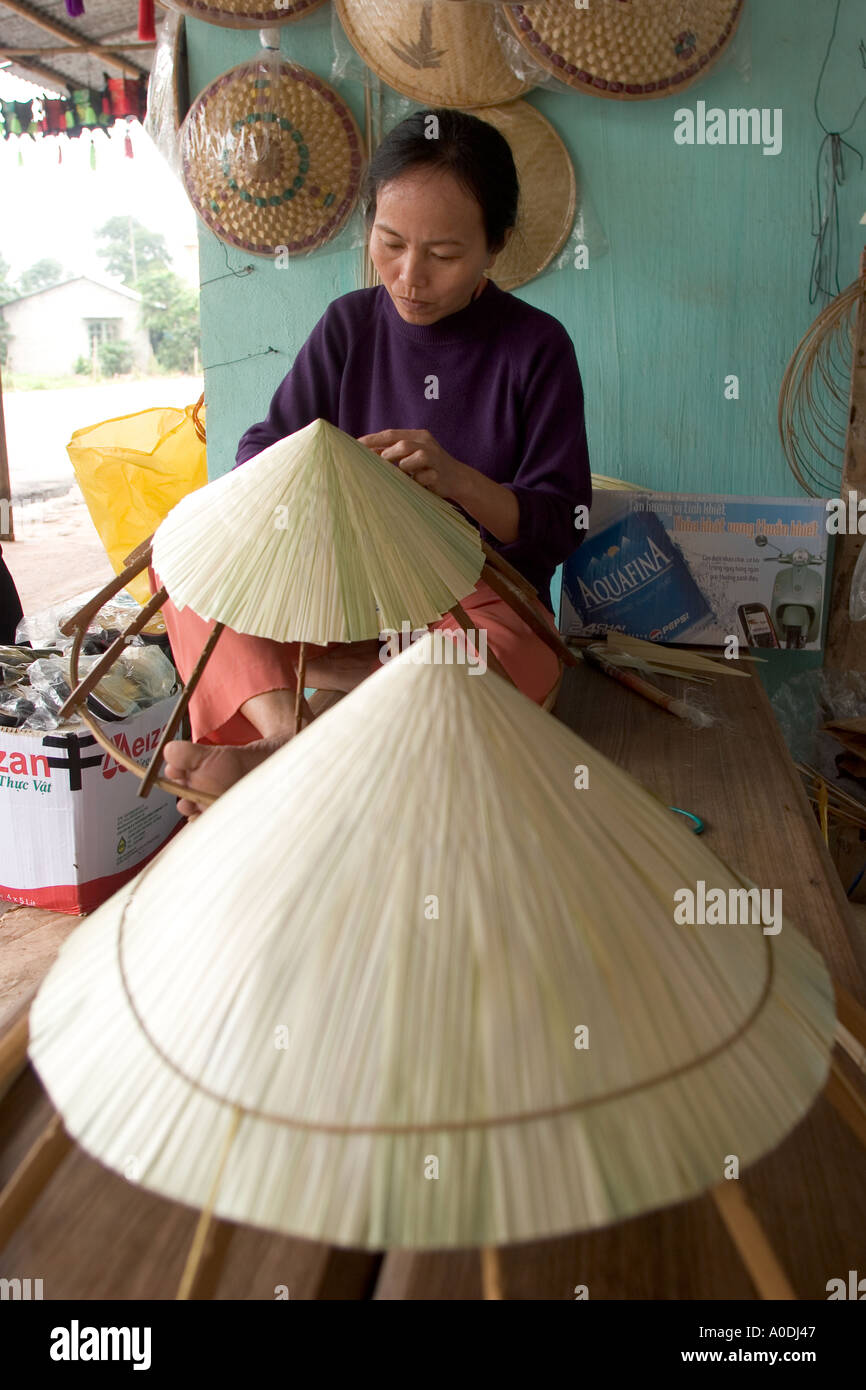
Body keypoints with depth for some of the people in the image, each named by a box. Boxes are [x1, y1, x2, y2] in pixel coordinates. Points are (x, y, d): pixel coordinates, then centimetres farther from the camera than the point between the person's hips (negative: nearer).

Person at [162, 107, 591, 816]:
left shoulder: (537, 346, -5)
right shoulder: (351, 322, 4)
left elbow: (558, 525, -9)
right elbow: (262, 447, 1)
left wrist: (459, 480, -29)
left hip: (478, 602, -3)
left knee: (521, 668, -38)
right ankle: (284, 726, -38)